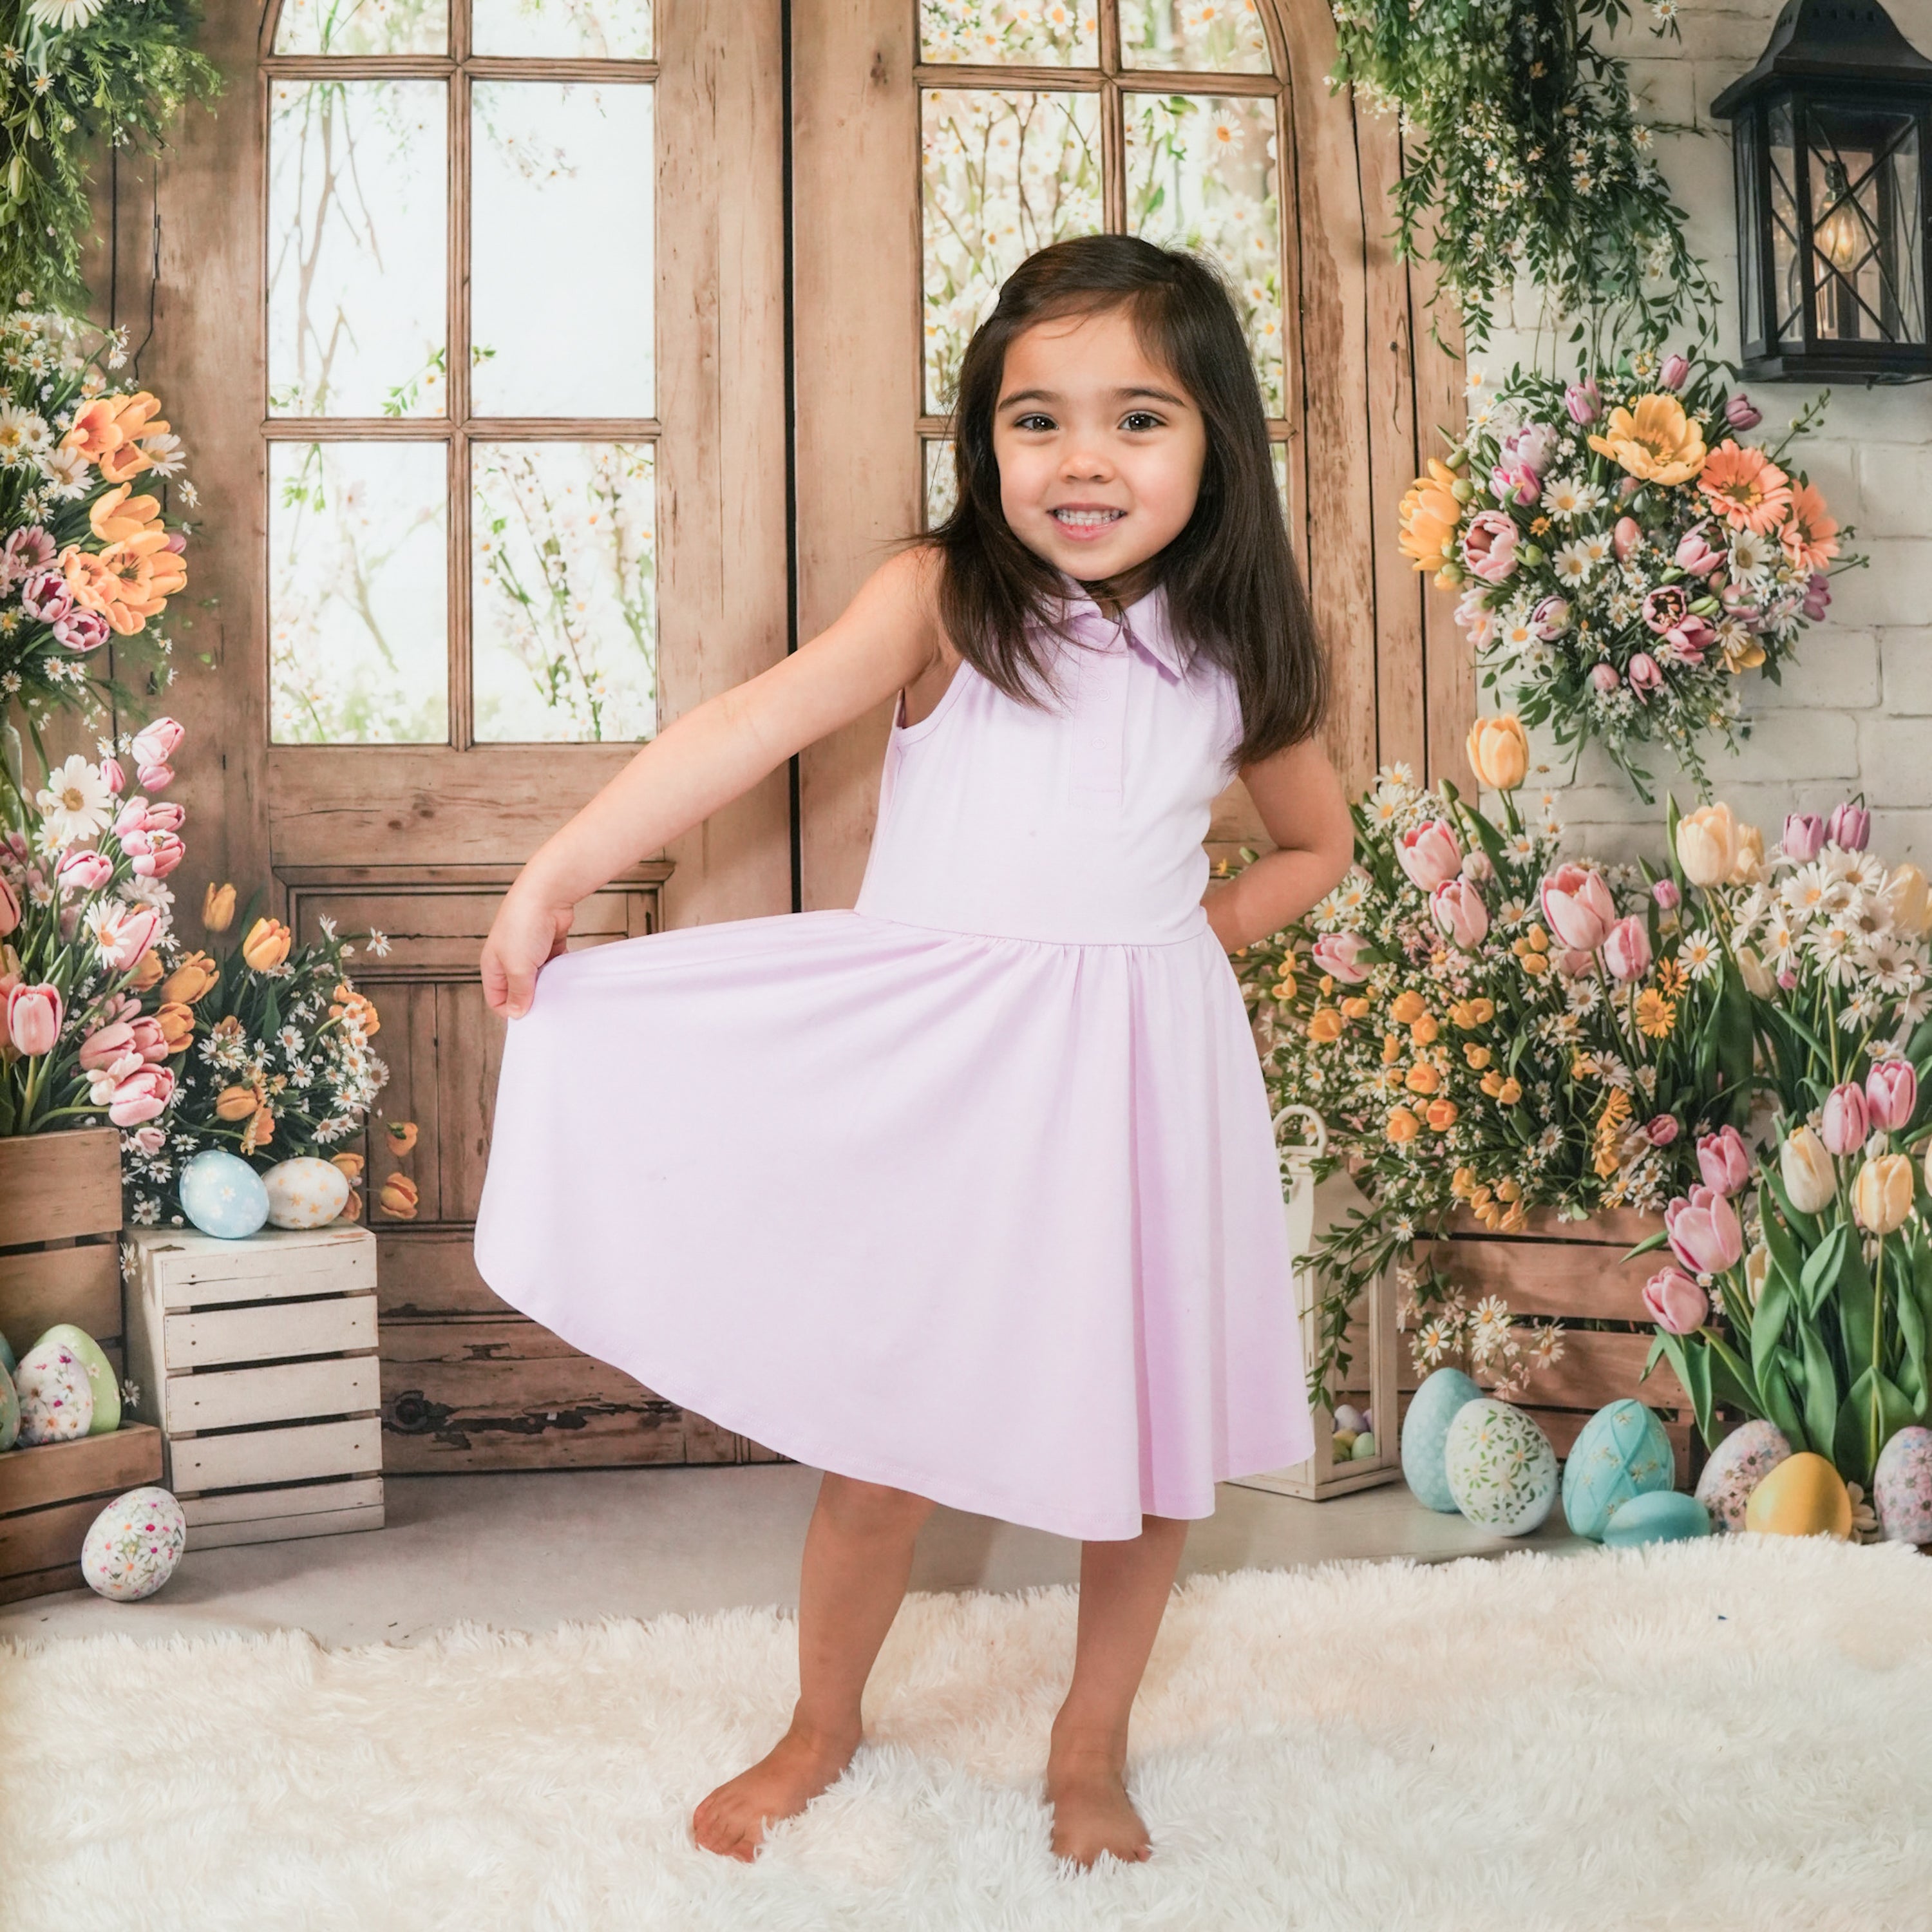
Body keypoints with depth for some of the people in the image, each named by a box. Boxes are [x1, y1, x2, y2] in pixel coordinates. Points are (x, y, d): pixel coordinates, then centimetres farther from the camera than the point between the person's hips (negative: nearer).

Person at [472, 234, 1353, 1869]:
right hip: (934, 1074, -2)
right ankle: (822, 1726, 34)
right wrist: (558, 872, -27)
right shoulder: (942, 600, -8)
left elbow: (1319, 840, 17)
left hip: (1137, 1074, 3)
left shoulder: (1231, 657, 2)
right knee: (890, 1433, 7)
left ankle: (1091, 1742, 36)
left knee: (1150, 1437, 11)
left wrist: (1197, 926, 0)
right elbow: (756, 722, -20)